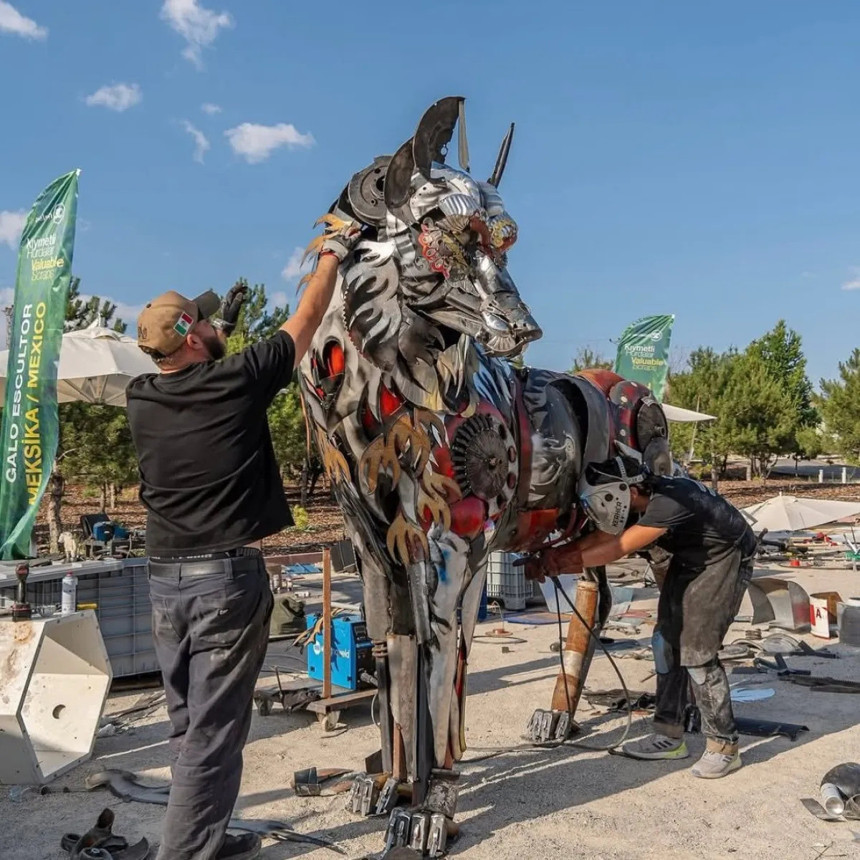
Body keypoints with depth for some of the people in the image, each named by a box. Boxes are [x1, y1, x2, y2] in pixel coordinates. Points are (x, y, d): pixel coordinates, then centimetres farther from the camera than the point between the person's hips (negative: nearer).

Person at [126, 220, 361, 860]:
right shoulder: (237, 381, -11)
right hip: (229, 575, -6)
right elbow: (306, 322, 2)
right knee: (214, 731, 2)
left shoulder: (142, 400, 2)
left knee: (189, 726, 17)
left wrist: (225, 323, 33)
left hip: (165, 578, 6)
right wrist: (335, 251, 16)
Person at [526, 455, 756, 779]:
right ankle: (669, 735, 15)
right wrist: (548, 557, -21)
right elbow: (603, 537, -9)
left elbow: (617, 549, -35)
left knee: (696, 650, -13)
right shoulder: (636, 503, -9)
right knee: (666, 640, 6)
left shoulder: (670, 502, -36)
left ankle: (724, 746, 1)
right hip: (690, 558, 9)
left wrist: (558, 563, -31)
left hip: (725, 559, -9)